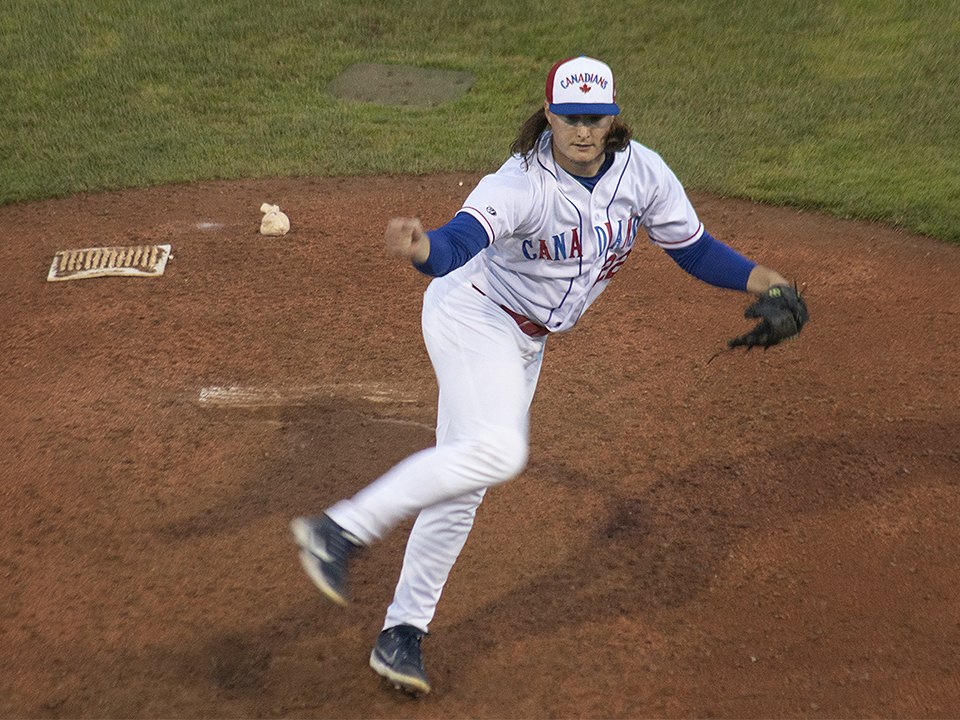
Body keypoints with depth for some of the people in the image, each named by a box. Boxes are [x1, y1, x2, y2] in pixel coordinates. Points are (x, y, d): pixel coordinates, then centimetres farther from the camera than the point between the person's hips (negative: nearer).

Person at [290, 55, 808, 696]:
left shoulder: (643, 172, -8)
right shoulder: (521, 183, -26)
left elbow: (694, 247, 3)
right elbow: (460, 240, -44)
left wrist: (764, 281, -9)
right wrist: (421, 249, -66)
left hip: (525, 342, 6)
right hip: (473, 313, -6)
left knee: (462, 481, 7)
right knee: (497, 451, -29)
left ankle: (404, 631, 15)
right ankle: (341, 529, -19)